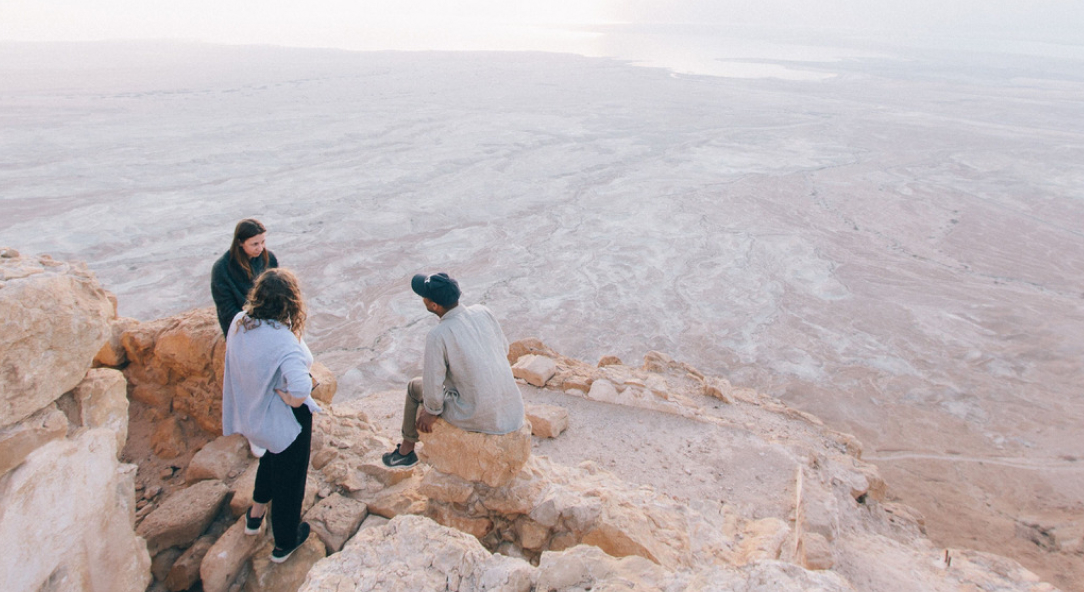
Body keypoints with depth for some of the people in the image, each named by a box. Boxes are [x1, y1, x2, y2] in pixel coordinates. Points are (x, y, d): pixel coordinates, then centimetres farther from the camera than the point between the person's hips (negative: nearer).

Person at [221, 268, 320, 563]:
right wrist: (290, 398, -25)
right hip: (284, 422, -7)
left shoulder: (239, 322, -12)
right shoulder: (283, 341, -35)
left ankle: (255, 515, 56)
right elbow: (300, 388, -47)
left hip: (250, 414, 7)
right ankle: (284, 543, 40)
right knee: (289, 480, 18)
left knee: (271, 460, 37)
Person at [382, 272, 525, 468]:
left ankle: (406, 450, 40)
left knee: (415, 387, 20)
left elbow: (433, 384, -15)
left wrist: (432, 411, 5)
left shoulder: (437, 336, -20)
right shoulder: (482, 312, -3)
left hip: (476, 417, -5)